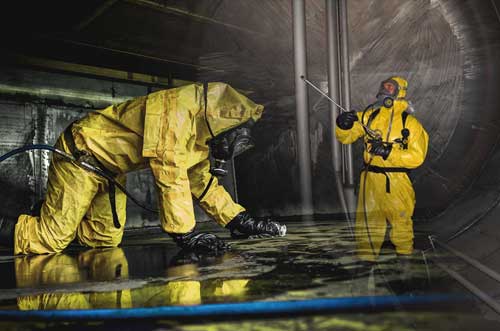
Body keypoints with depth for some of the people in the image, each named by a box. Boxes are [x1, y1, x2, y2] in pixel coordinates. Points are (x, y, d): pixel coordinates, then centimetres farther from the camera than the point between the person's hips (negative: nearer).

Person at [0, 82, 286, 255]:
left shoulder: (199, 130, 3)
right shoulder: (179, 108, -28)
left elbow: (203, 180, 9)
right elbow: (170, 174, -33)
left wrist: (240, 220, 1)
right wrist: (186, 234, -30)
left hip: (110, 167, 9)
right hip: (81, 154, -9)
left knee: (104, 239, 7)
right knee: (50, 240, -11)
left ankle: (47, 220, 24)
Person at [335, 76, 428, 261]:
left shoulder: (410, 124, -5)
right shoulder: (369, 116, 2)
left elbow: (417, 157, -12)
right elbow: (346, 137, 5)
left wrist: (389, 152, -23)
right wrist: (344, 125, -17)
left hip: (397, 182, -2)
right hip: (371, 178, 2)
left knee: (401, 219, 14)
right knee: (367, 220, 9)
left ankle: (405, 252, 37)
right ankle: (366, 258, 23)